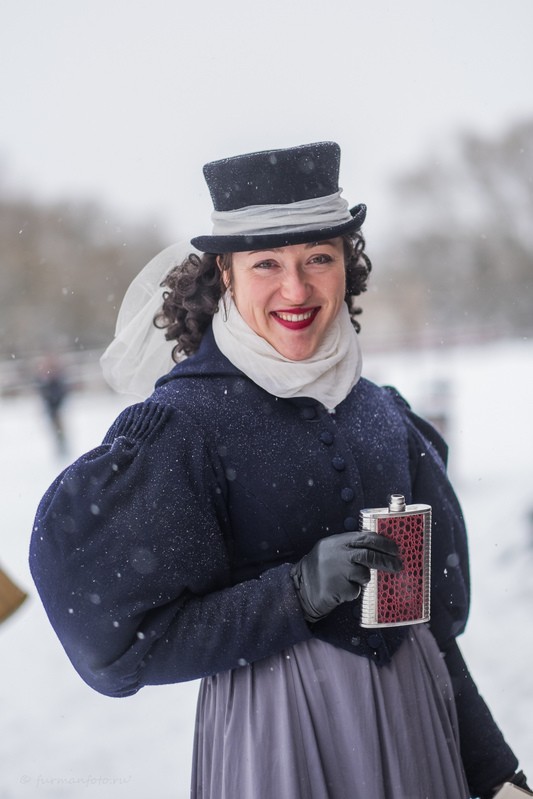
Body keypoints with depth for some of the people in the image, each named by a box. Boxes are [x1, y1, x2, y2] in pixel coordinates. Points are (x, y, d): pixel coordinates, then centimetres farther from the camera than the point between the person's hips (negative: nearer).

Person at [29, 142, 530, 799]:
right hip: (274, 730, -5)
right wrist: (296, 590, -23)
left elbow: (433, 610, 11)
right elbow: (123, 641, -14)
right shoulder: (178, 423, -13)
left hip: (413, 709, 5)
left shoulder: (382, 414, 3)